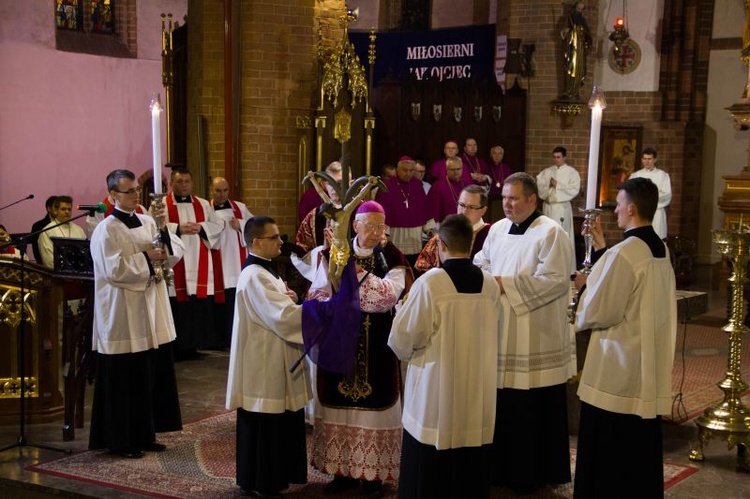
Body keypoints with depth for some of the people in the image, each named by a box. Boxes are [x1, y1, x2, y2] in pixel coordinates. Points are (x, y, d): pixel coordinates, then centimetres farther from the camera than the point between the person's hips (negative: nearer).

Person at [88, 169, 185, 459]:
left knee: (153, 374, 10)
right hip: (123, 315, -7)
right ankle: (120, 440, 11)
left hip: (153, 309, 7)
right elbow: (113, 270, -19)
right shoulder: (106, 230, -10)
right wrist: (146, 258, -13)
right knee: (126, 378, -1)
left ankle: (144, 434, 22)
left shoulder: (147, 223, 10)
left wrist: (164, 230, -12)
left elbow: (176, 254, 4)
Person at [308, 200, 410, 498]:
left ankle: (373, 472, 14)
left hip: (376, 345, -1)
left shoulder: (392, 258, -2)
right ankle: (343, 470, 19)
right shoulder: (334, 254, 2)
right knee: (340, 404, 6)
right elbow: (318, 294, -1)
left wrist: (357, 272, -20)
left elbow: (389, 296, -17)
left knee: (373, 405, 2)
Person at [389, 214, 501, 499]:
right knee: (470, 470, 14)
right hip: (477, 391, 4)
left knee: (430, 473, 8)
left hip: (436, 390, -4)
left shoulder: (429, 283, -17)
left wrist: (404, 349, 11)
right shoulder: (491, 285, -2)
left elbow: (404, 338, -11)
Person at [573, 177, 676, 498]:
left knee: (607, 453, 3)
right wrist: (602, 248, 16)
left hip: (619, 369, -9)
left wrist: (584, 285, -1)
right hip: (650, 366, 9)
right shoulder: (659, 250, 7)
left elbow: (598, 312, -20)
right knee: (642, 446, 17)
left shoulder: (623, 253, -21)